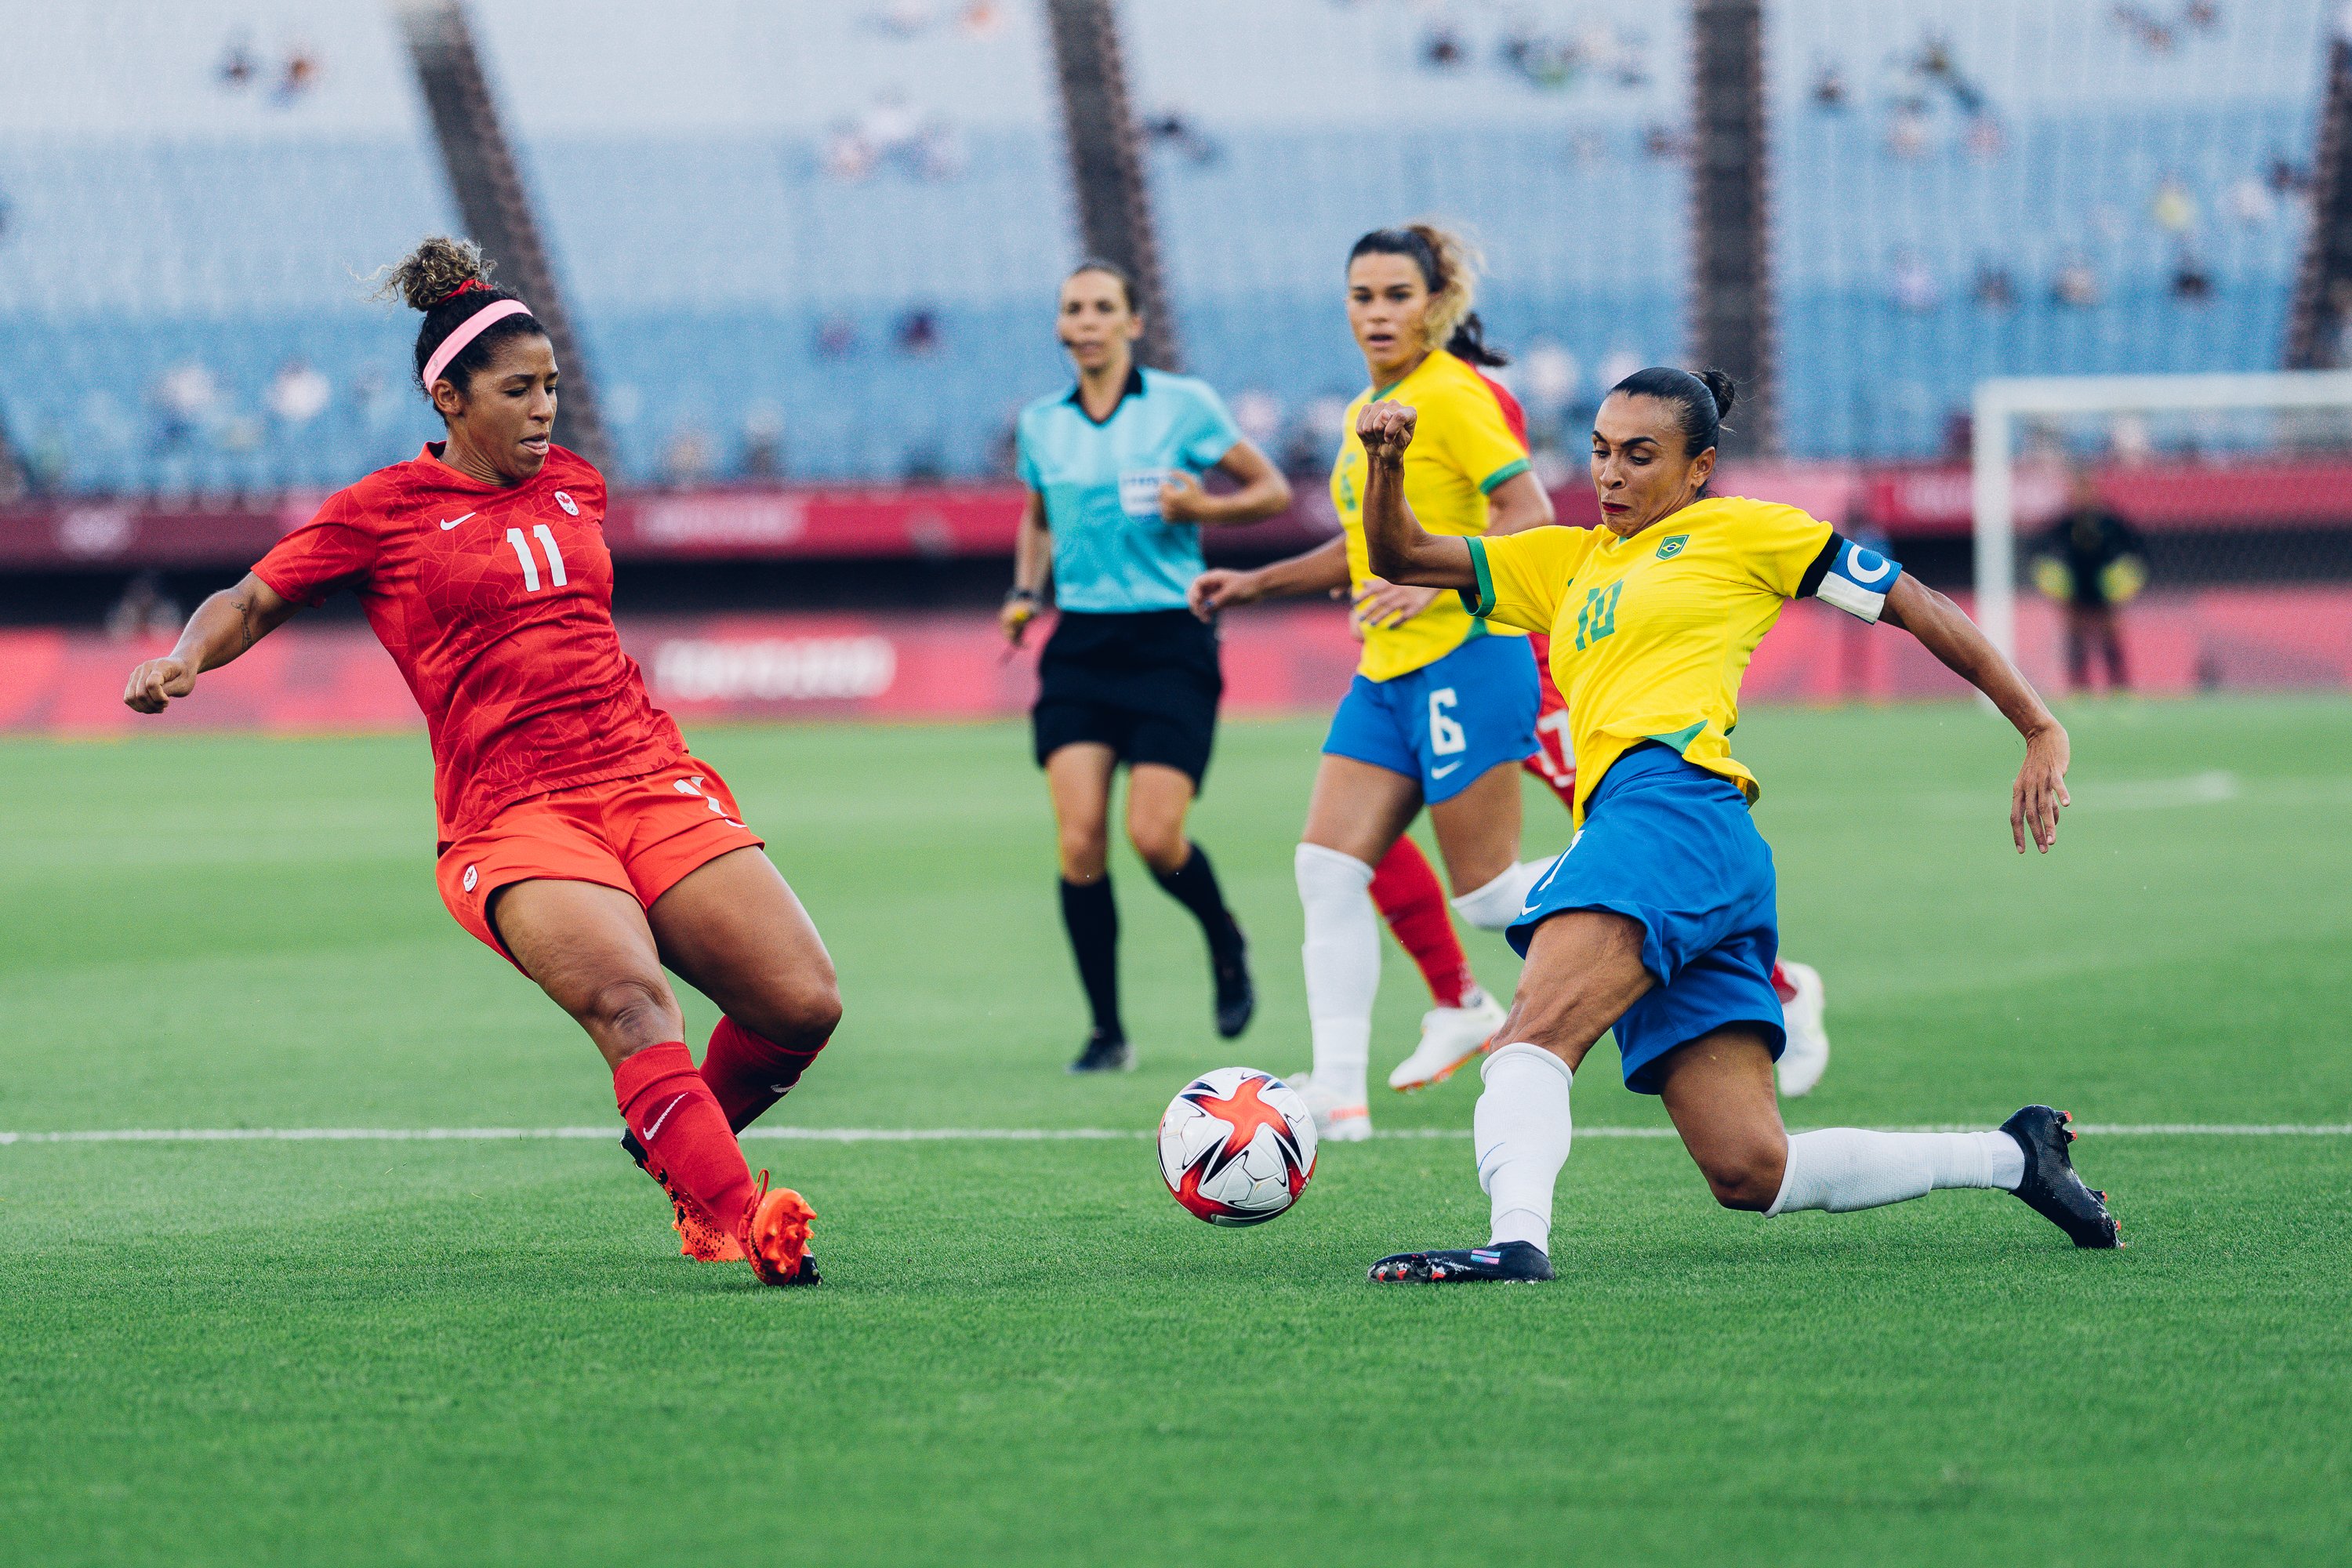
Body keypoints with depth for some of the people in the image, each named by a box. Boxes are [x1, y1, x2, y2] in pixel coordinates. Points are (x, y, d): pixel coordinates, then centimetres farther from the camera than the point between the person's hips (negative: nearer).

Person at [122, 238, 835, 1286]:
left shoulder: (573, 485, 18)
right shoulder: (383, 511, 3)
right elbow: (252, 602, 8)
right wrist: (181, 661, -11)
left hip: (651, 781, 5)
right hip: (511, 813, -5)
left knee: (805, 1004, -9)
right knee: (629, 996, -32)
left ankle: (682, 1150, 19)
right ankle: (735, 1219, -38)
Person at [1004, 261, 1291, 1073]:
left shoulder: (1184, 405, -2)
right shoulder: (1041, 424, 9)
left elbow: (1273, 490, 4)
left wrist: (1204, 507, -14)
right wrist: (1027, 590, 8)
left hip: (1169, 639, -3)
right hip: (1080, 642, 3)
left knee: (1154, 836, -12)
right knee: (1079, 843, -10)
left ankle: (1228, 946, 20)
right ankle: (1106, 1030, 1)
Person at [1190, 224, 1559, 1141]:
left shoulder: (1451, 395, -10)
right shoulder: (1368, 411, 16)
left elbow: (1528, 514, -18)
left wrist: (1436, 583, -28)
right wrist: (1256, 585, 23)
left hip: (1463, 661, -9)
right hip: (1387, 678, 9)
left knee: (1487, 893, -6)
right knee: (1327, 867, -2)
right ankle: (1339, 1092, -5)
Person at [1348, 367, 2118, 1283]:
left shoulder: (1738, 531, 13)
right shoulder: (1567, 562, 31)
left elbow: (1916, 607, 14)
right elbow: (1400, 558, 27)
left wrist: (2042, 732, 10)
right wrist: (1387, 465, 6)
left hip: (1673, 804, -7)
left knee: (1534, 1033, -29)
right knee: (1751, 1172, -1)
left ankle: (1516, 1240, -48)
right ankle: (2011, 1155, 11)